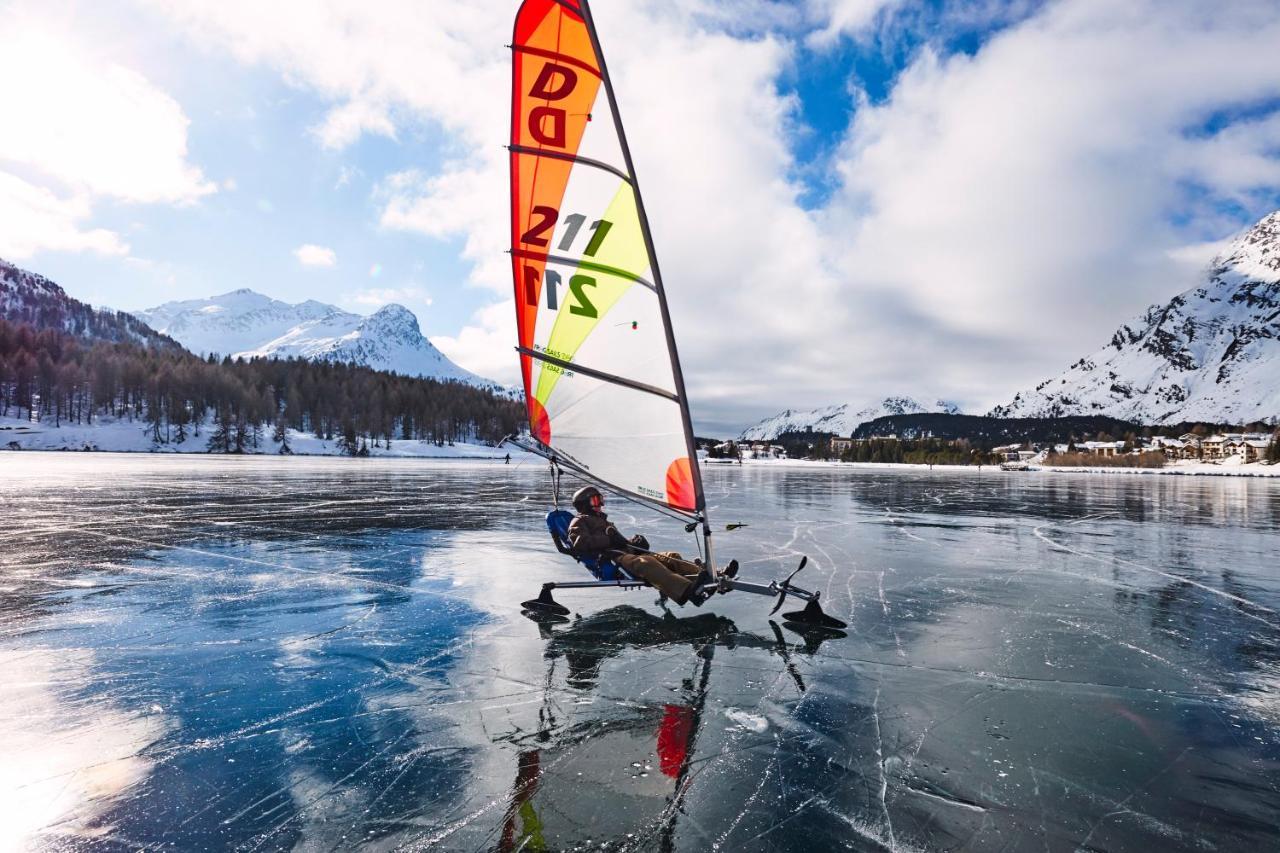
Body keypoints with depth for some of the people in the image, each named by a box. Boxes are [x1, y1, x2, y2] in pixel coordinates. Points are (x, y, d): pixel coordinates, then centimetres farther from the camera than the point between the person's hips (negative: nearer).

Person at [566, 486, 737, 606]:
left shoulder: (602, 521, 40)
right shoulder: (579, 522, 13)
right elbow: (580, 543, -8)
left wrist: (634, 543, 12)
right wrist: (609, 541, -10)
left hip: (627, 554, 9)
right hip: (609, 560, -9)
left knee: (670, 557, -12)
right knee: (645, 563, -37)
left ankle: (712, 578, -30)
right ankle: (688, 591, -60)